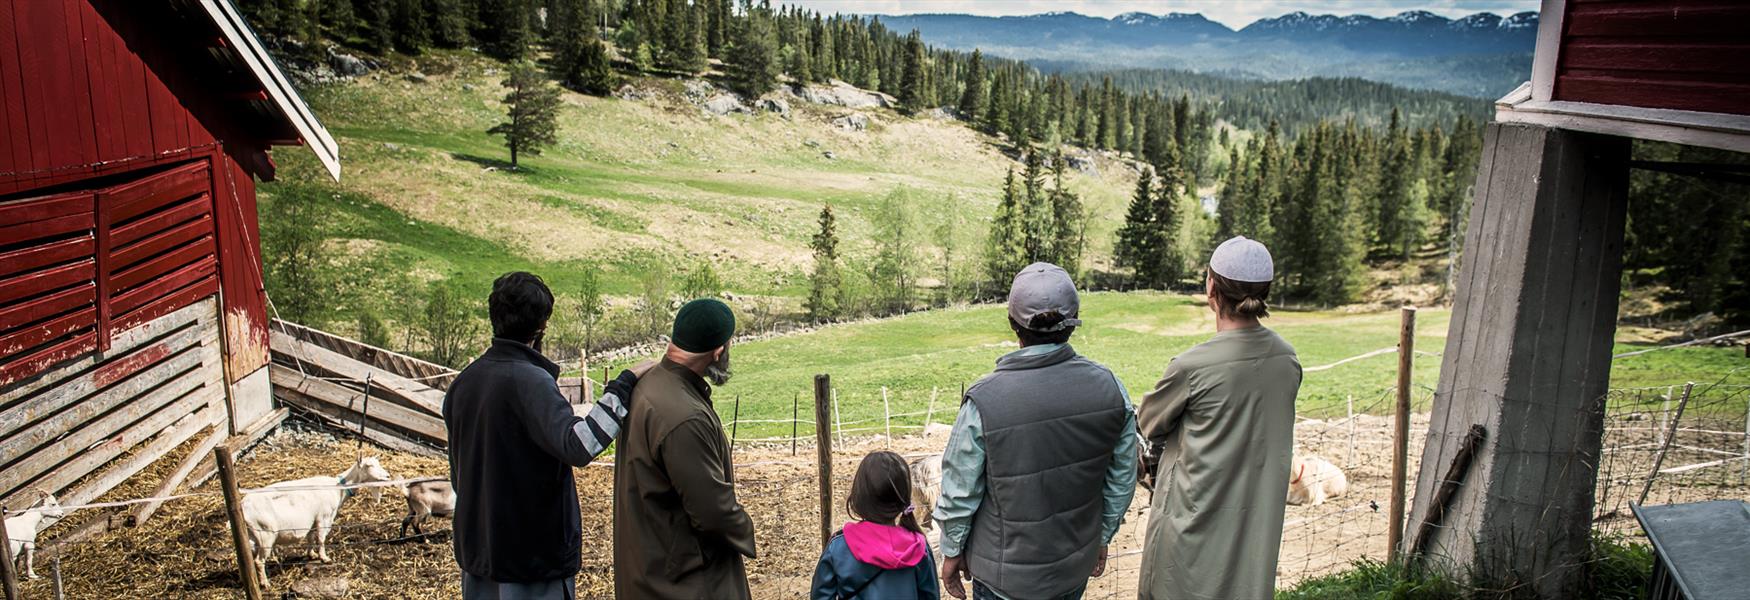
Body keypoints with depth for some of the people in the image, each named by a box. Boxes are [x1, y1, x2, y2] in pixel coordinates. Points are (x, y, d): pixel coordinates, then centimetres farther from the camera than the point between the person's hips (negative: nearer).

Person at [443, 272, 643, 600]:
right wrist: (625, 384, -30)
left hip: (476, 552, 7)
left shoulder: (462, 383, 4)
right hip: (535, 559, -7)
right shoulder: (529, 380, -20)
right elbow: (577, 445, -36)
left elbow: (458, 474, 12)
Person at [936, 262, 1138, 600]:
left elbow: (959, 493, -13)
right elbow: (1121, 481, 0)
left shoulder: (984, 402, -24)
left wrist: (952, 551, 4)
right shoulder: (1109, 388, -13)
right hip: (1076, 570, 4)